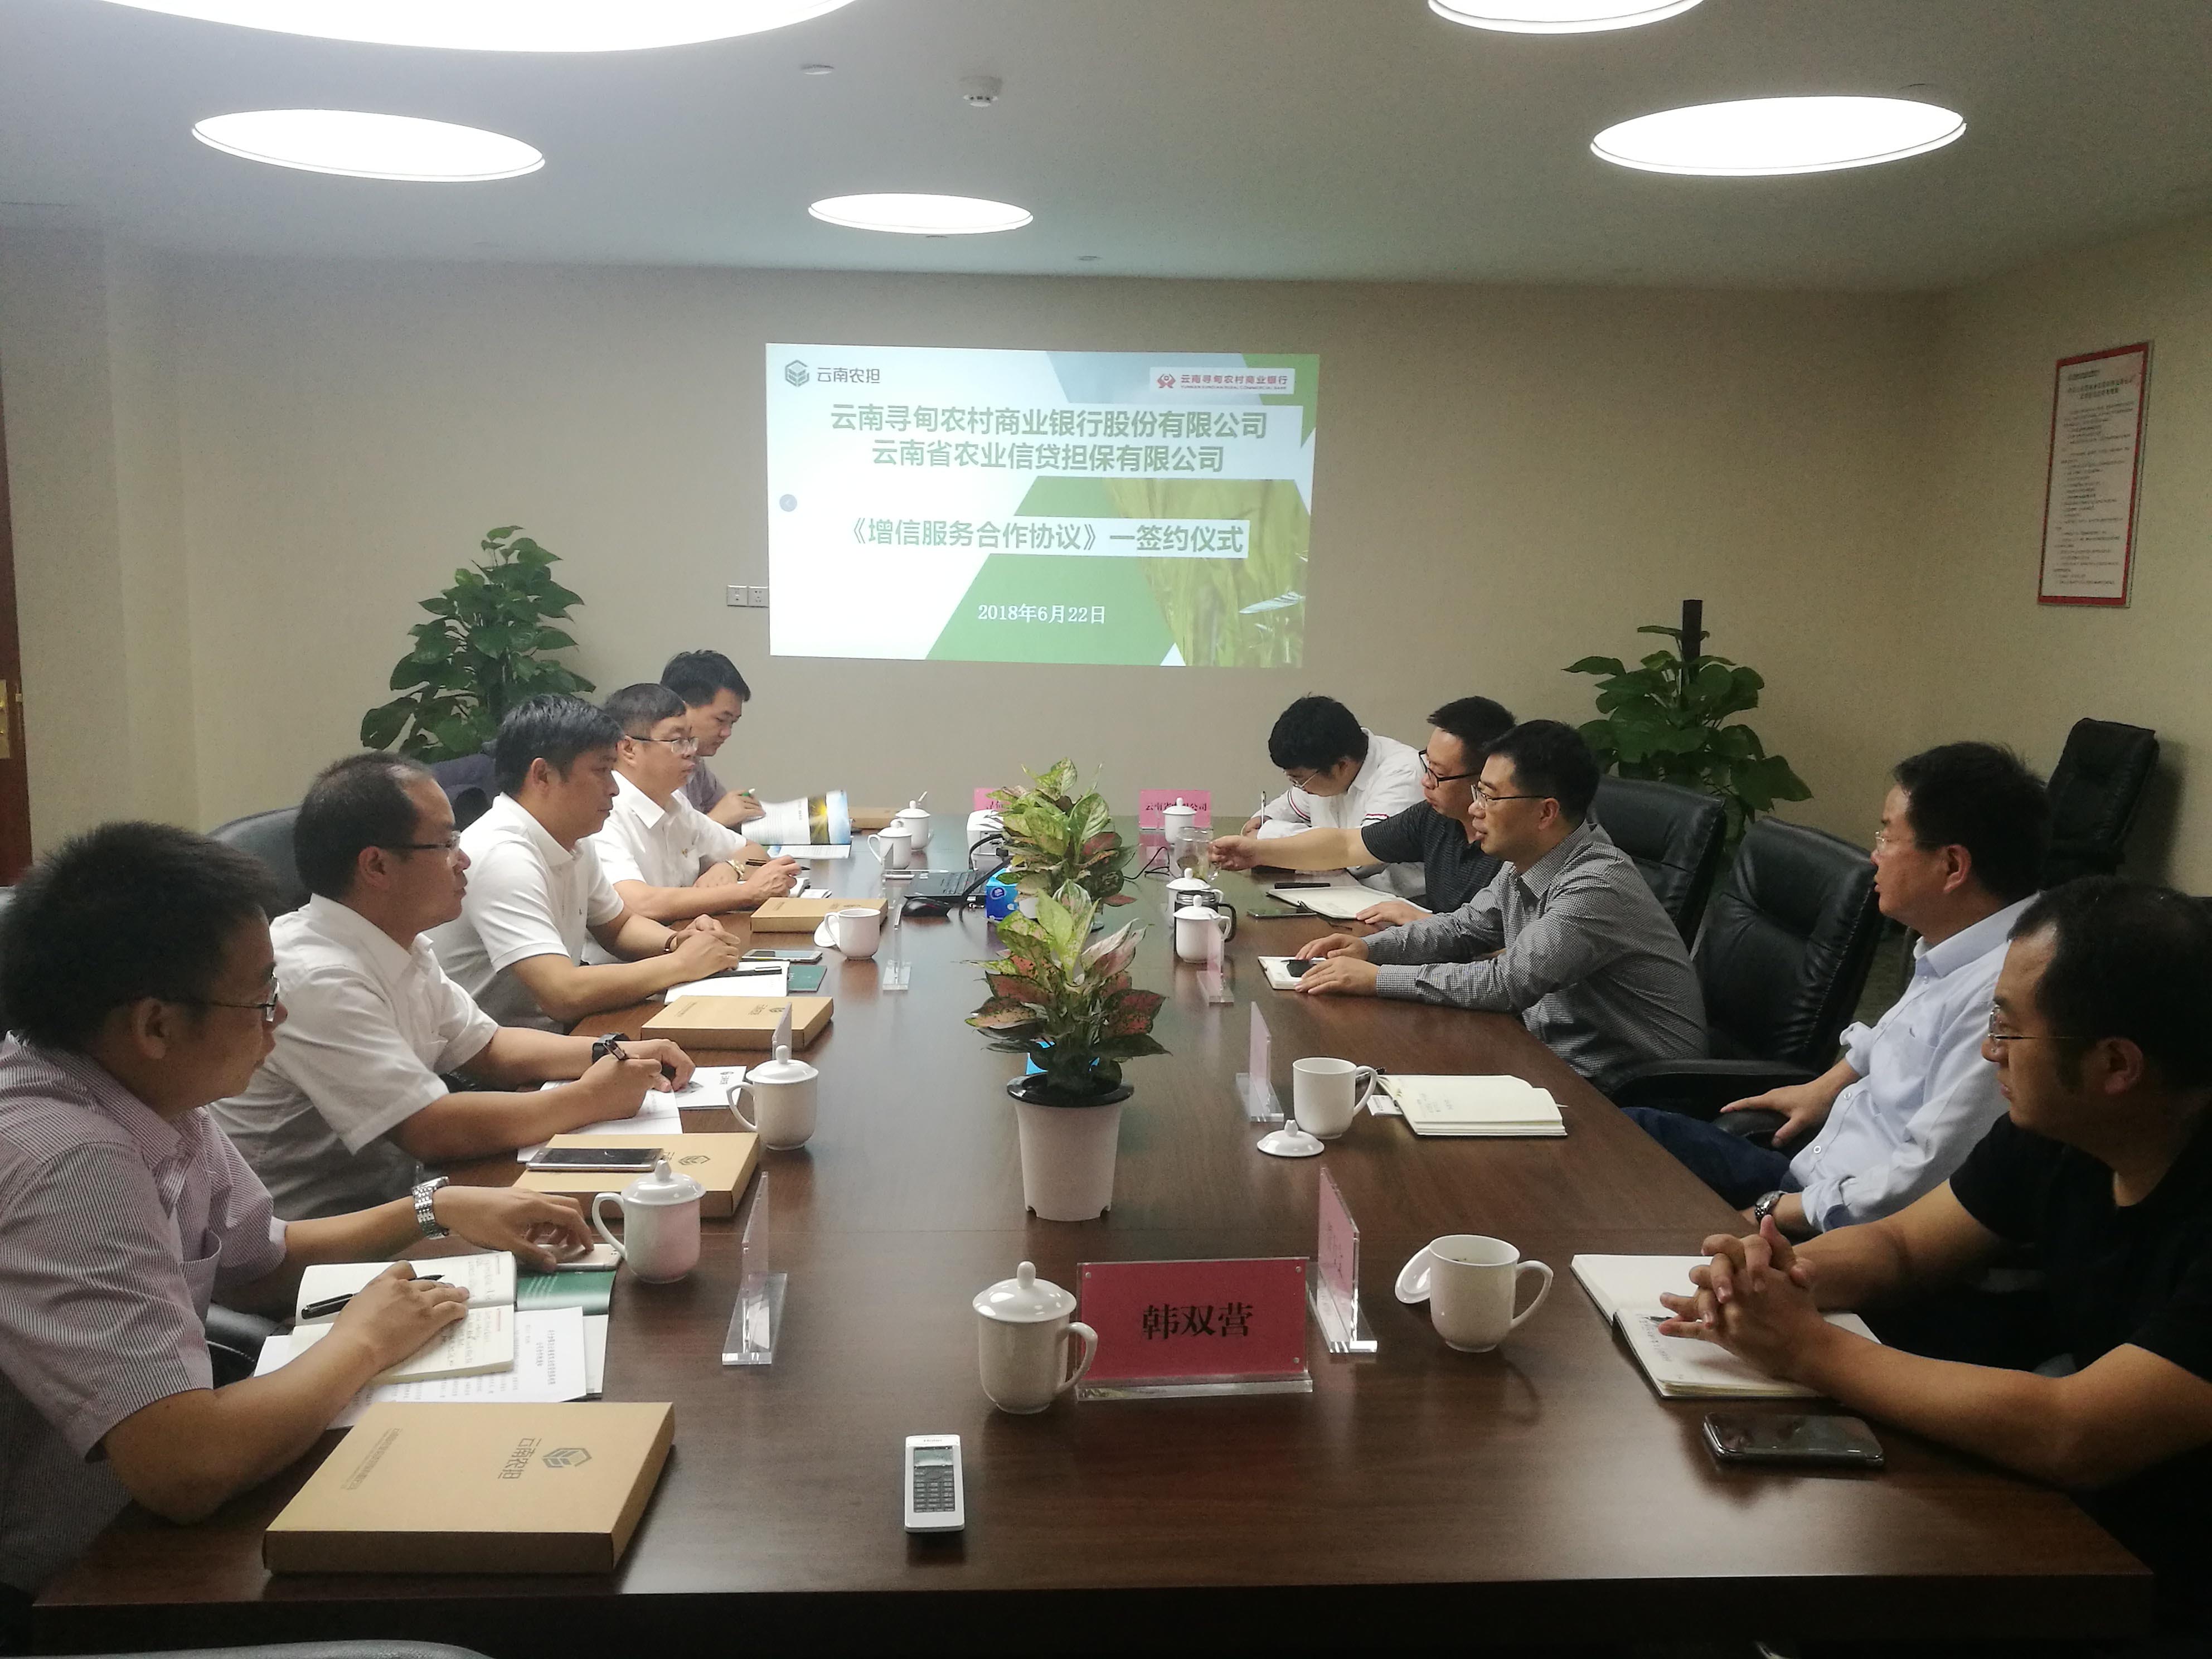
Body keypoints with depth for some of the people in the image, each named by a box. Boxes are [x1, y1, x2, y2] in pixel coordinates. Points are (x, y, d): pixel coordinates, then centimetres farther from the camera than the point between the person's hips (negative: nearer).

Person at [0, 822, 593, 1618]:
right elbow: (189, 1467, -37)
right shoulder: (64, 1165, -30)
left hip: (122, 1531, 8)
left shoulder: (156, 1099, -3)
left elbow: (259, 1262, 16)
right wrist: (363, 1341, -21)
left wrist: (439, 1210, 5)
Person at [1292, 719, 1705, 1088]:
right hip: (1558, 1054, 8)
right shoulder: (1526, 862, 2)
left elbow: (1508, 983, -30)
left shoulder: (1598, 885, -26)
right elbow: (1465, 927, 16)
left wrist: (1376, 978, -24)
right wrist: (1370, 947, 0)